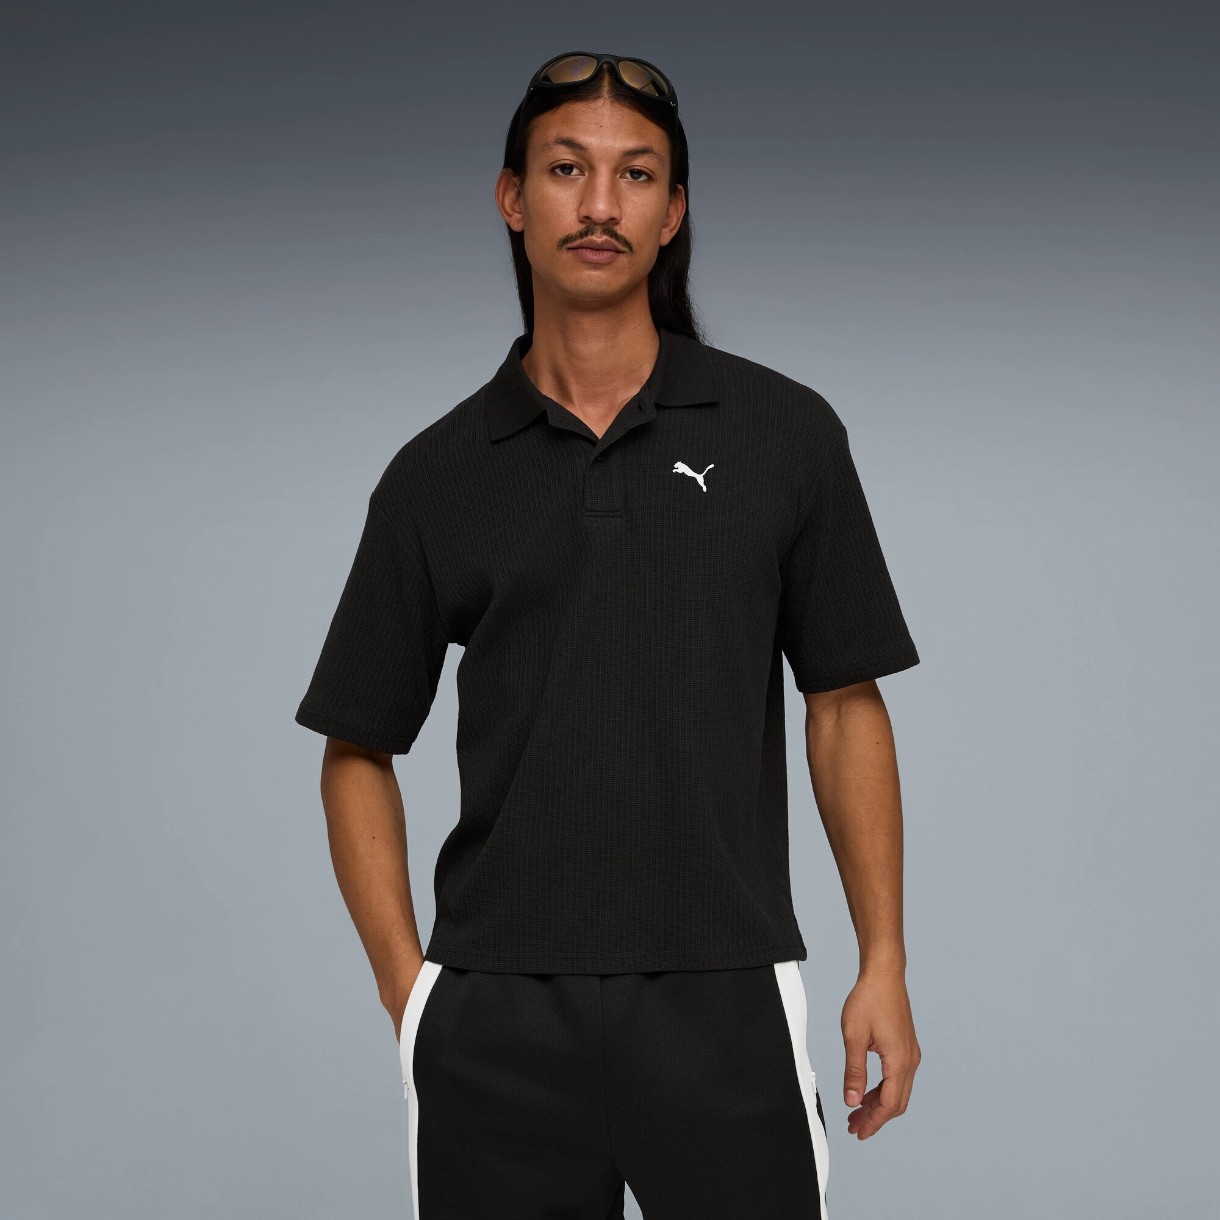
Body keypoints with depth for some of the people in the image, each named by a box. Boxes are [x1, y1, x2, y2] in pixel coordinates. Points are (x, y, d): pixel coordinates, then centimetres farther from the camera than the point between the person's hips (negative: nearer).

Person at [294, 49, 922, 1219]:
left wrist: (883, 964, 1)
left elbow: (846, 707, 6)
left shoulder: (783, 434, 3)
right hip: (496, 1022, 1)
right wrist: (407, 985, 0)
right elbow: (358, 748, 9)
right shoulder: (437, 475, 5)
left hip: (724, 1002, -1)